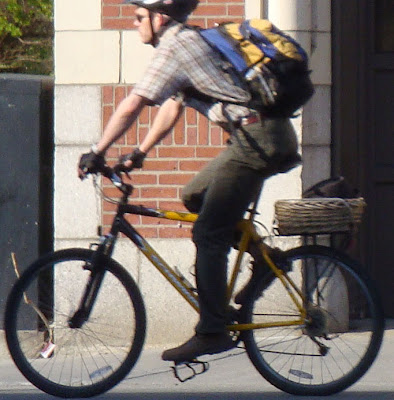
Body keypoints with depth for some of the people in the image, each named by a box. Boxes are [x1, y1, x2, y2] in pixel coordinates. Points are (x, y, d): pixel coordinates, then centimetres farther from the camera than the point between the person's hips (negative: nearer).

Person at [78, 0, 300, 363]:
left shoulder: (175, 46, -7)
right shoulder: (191, 41, 23)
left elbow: (132, 106, -9)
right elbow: (172, 109, 29)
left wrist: (96, 153, -1)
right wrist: (139, 153, 27)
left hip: (257, 139, -10)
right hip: (274, 137, 10)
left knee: (208, 236, -8)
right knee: (195, 197, 19)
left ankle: (212, 333, -9)